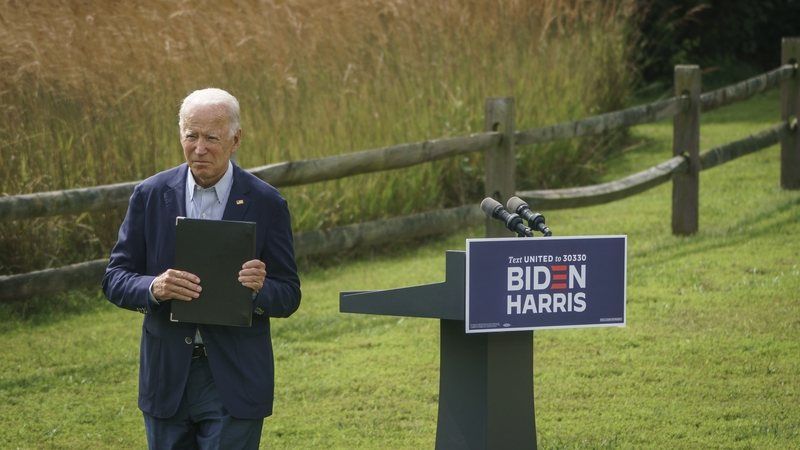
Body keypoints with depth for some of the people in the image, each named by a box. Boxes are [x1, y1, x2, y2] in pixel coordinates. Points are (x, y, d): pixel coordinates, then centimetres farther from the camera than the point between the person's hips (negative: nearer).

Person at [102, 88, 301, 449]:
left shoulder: (265, 203, -3)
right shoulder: (150, 196, 2)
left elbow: (288, 297, 0)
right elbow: (115, 279, 1)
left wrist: (259, 289, -23)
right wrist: (154, 288, -20)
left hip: (234, 381, -2)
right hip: (166, 378, 2)